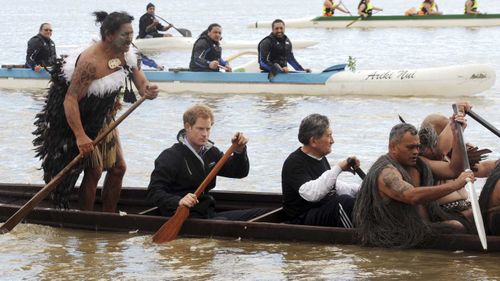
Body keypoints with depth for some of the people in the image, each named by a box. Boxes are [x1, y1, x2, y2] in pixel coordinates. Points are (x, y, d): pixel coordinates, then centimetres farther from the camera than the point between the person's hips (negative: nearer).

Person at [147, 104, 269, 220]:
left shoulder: (211, 152, 16)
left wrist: (239, 150, 1)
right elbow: (153, 193, -14)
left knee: (262, 213, -6)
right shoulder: (170, 157, -8)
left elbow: (240, 172, 21)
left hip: (209, 214, 8)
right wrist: (178, 202, -33)